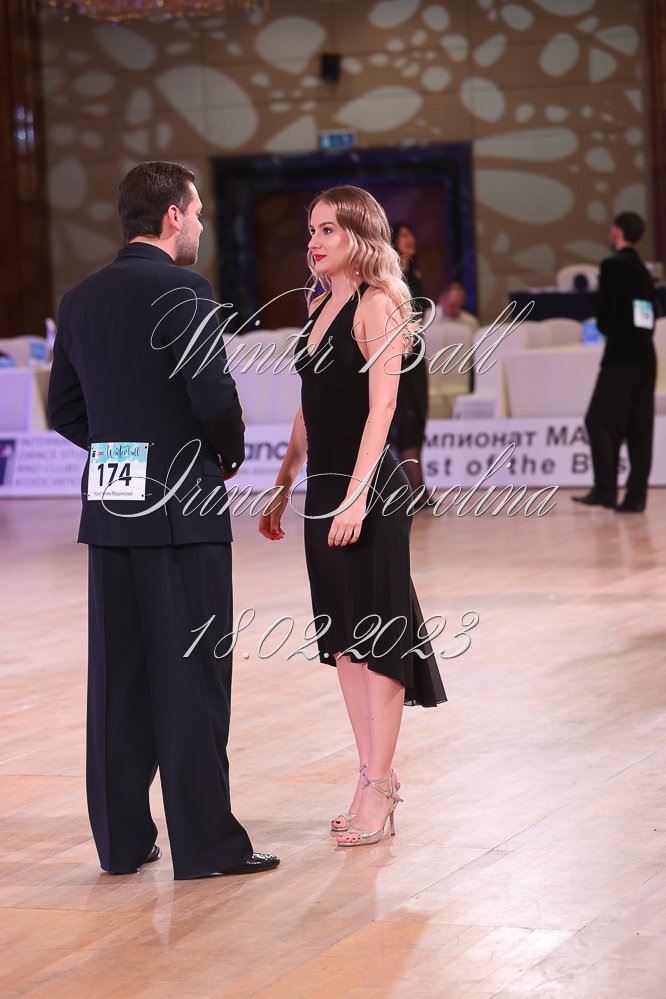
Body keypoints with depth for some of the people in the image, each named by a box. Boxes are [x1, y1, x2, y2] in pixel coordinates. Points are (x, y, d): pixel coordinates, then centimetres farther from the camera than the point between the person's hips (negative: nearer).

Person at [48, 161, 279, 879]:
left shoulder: (81, 299, 8)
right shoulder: (181, 292, -13)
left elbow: (64, 409, 12)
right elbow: (214, 396, -19)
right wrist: (230, 453, 0)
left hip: (110, 507, 7)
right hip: (181, 506, -6)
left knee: (119, 677, 11)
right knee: (191, 677, 0)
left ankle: (122, 839, 17)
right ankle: (205, 841, 4)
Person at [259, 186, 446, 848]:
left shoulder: (378, 307, -10)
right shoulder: (320, 307, 14)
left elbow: (380, 408, -17)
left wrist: (356, 494, -23)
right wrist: (283, 485, 18)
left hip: (368, 487, -8)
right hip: (324, 487, 8)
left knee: (374, 636, -4)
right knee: (343, 638, 10)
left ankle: (378, 786, 0)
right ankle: (374, 776, 16)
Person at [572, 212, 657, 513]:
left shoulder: (613, 265, -8)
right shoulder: (643, 270, 16)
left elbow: (605, 313, -14)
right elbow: (649, 318, 16)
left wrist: (604, 327, 7)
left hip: (621, 355, -8)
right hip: (646, 355, 8)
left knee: (599, 421, -4)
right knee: (639, 427, 5)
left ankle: (605, 489, -11)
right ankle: (636, 496, 3)